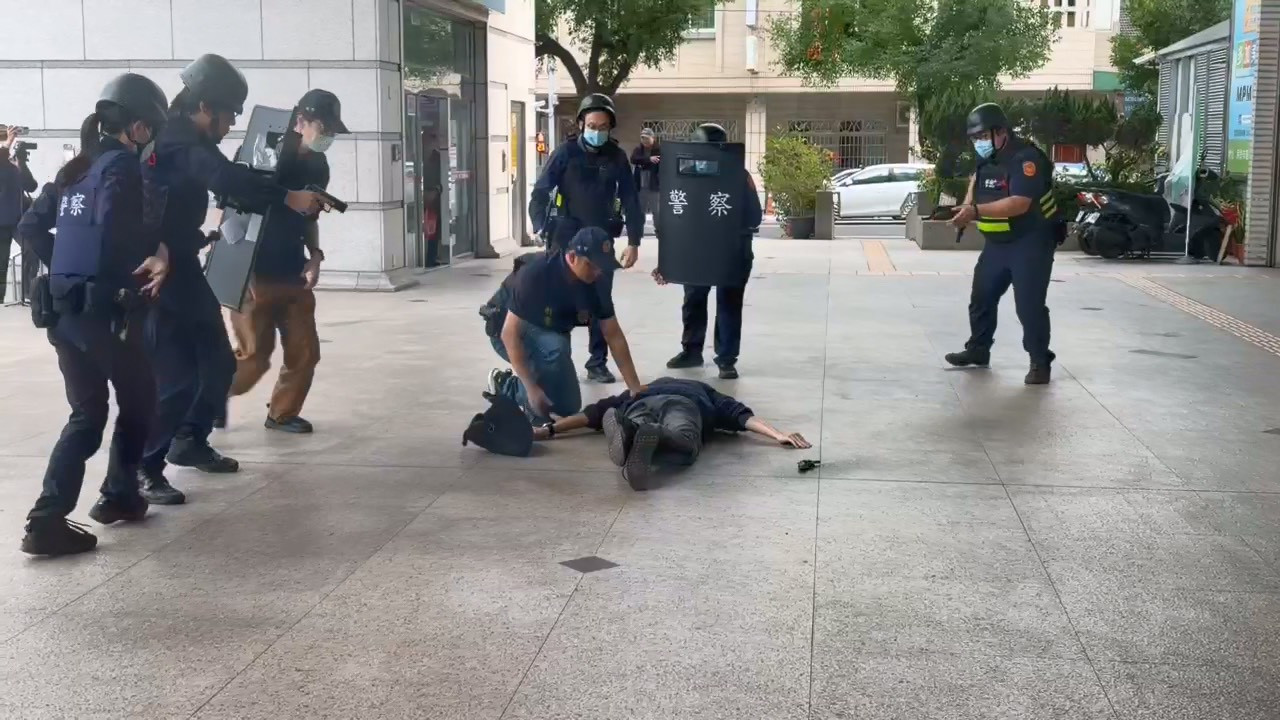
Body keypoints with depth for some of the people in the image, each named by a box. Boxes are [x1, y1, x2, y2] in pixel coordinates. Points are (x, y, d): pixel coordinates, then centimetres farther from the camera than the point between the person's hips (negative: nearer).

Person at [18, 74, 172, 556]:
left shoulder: (76, 168, 16)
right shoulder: (123, 167, -9)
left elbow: (30, 226, 14)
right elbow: (115, 232, -24)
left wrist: (63, 267, 17)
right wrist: (156, 254, -9)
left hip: (66, 308, 8)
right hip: (106, 310, -7)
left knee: (87, 413, 12)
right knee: (137, 403, 15)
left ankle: (47, 520, 0)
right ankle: (119, 496, 23)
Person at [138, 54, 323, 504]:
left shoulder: (185, 138, 12)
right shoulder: (179, 140, -20)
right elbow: (225, 179, -36)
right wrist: (288, 197, -40)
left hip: (181, 268, 10)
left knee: (218, 362, 14)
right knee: (175, 377, -11)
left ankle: (188, 442, 31)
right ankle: (142, 470, 0)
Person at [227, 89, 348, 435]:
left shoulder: (318, 166, 8)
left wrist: (315, 255, 3)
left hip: (293, 275, 6)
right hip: (255, 275, -6)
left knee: (305, 351, 3)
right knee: (254, 355, -5)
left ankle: (282, 414, 21)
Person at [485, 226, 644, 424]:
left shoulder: (597, 281, -17)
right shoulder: (536, 273, -35)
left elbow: (613, 335, -11)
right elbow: (510, 333, -34)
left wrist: (636, 389, -16)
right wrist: (532, 389, -37)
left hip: (548, 333, 7)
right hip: (509, 334, -7)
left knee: (569, 407, 6)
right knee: (556, 348, -37)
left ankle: (506, 386, 22)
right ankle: (534, 410, -16)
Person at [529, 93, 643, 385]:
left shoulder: (617, 157, 2)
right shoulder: (566, 153, -5)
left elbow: (630, 200, 5)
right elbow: (540, 193, -7)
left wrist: (633, 241, 0)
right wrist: (541, 232, -19)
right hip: (566, 238, -2)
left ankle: (598, 363, 13)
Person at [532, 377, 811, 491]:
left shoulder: (638, 392, 45)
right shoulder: (702, 392, 43)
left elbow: (593, 413, 34)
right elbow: (741, 415, 26)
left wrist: (548, 430, 32)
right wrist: (778, 435, 18)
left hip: (642, 405, 2)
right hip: (682, 404, -2)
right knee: (684, 445, -32)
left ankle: (628, 432, -64)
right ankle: (651, 437, -64)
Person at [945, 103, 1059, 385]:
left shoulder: (1025, 158, -23)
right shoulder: (985, 159, 5)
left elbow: (1020, 203, -35)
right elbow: (977, 180, 28)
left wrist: (976, 210, -42)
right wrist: (967, 206, 8)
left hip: (1030, 242, -8)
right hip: (997, 243, 9)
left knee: (1029, 304, -12)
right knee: (981, 297, 14)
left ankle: (1040, 362, -2)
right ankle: (978, 349, 30)